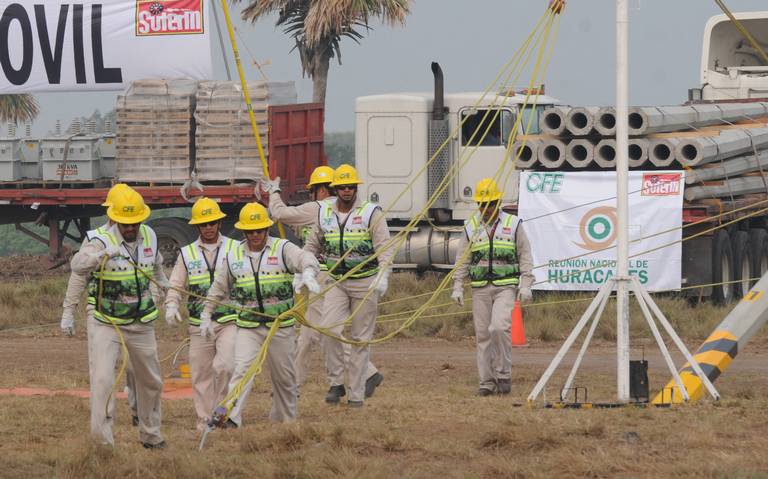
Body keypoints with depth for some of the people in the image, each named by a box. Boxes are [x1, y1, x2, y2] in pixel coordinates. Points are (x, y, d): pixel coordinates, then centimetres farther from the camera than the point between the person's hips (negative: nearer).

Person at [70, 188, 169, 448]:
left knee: (150, 381, 16)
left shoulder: (149, 236, 0)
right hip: (105, 322, -6)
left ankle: (150, 435, 34)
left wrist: (164, 284, 40)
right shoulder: (102, 241, -19)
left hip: (140, 323, 6)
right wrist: (102, 254, -56)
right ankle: (102, 441, -18)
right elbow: (77, 265, -38)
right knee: (102, 379, -19)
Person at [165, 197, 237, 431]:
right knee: (201, 375, 3)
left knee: (224, 366, -19)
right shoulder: (187, 254, 9)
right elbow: (176, 286, 9)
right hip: (199, 325, 2)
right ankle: (205, 424, 11)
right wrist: (171, 306, -10)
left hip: (229, 321, -2)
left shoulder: (234, 249, 6)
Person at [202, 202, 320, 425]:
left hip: (281, 325, -1)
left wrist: (308, 273, -46)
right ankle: (230, 417, -28)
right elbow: (218, 288, 18)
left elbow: (307, 260, -23)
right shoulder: (234, 256, 6)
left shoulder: (283, 249, -4)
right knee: (242, 368, -18)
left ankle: (285, 419, 28)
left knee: (284, 376, 11)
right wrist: (206, 315, 19)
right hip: (247, 326, 1)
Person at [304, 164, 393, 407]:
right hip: (336, 282, 2)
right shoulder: (324, 213, 7)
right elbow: (312, 246, 18)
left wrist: (382, 276, -24)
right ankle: (336, 383, -4)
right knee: (331, 330, -17)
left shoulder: (371, 213, -4)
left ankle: (356, 394, 6)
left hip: (365, 283, -2)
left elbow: (385, 248, -9)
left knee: (361, 339, 1)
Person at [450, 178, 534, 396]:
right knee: (483, 334, 1)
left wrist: (526, 285, -3)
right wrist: (457, 287, 4)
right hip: (480, 288, 3)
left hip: (505, 287, -3)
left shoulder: (513, 224, 5)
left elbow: (525, 256, 6)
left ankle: (504, 374, -6)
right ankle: (487, 382, 7)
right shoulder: (471, 227, 10)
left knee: (499, 327, -20)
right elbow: (462, 261, 12)